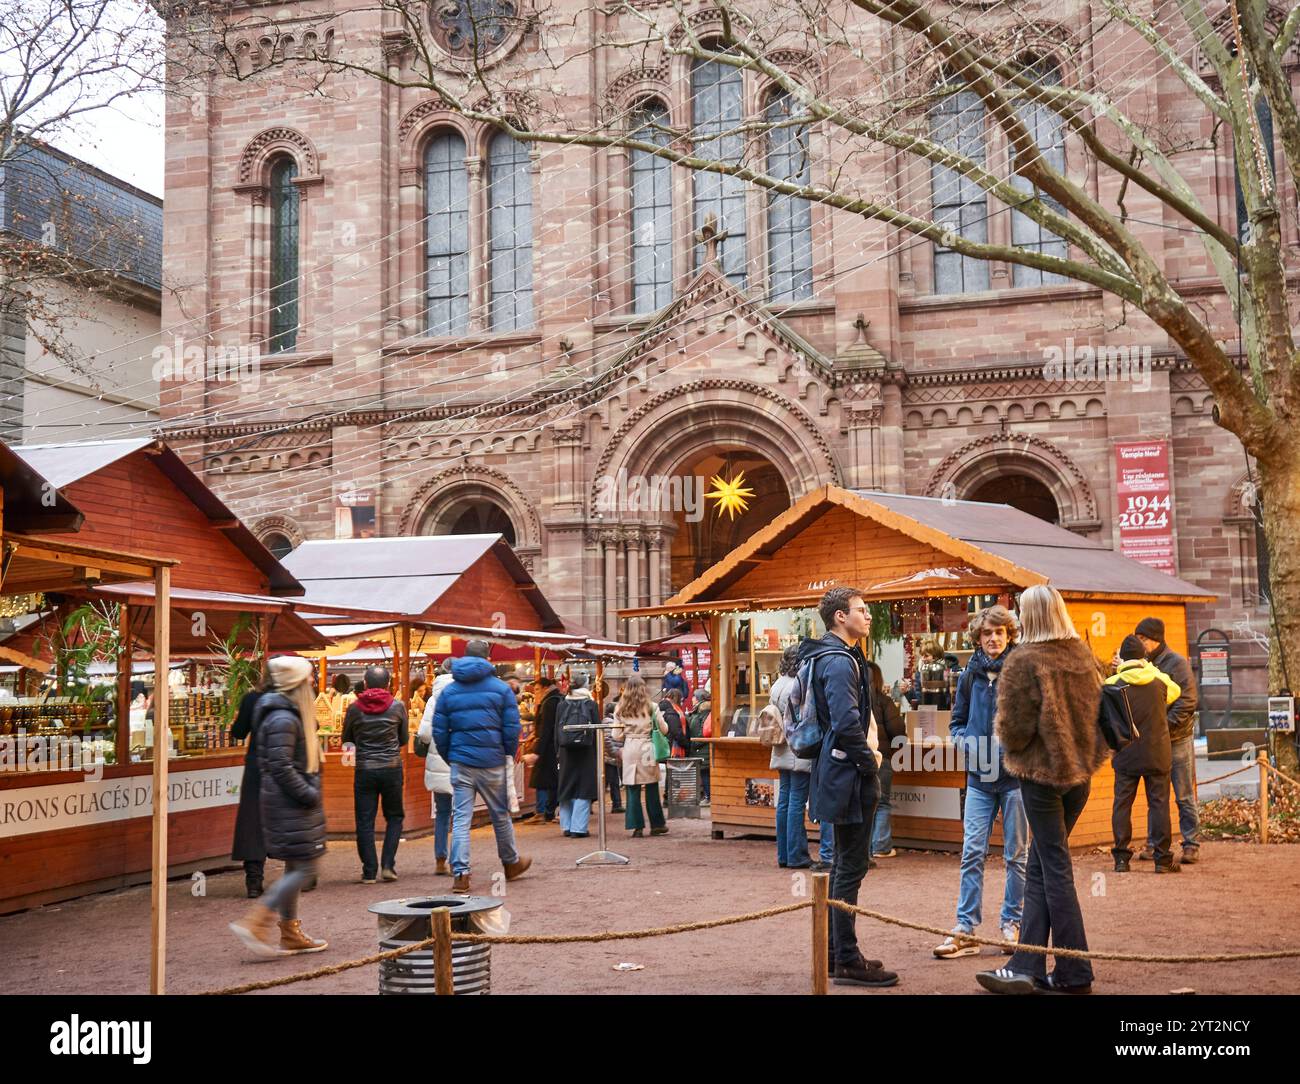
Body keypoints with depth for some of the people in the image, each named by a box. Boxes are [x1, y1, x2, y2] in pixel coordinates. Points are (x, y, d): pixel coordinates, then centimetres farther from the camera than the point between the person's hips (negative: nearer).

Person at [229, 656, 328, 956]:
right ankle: (255, 923, -11)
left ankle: (290, 933, 22)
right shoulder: (283, 720, -19)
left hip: (288, 804, 11)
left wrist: (309, 791, 17)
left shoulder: (289, 715, 14)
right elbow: (280, 766, -24)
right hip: (291, 805, -11)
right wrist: (308, 794, -17)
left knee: (294, 868, 15)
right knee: (304, 869, -9)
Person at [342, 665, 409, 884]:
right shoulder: (397, 707, -2)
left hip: (364, 770, 0)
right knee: (394, 817, 14)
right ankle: (388, 864, 3)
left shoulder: (355, 709, -1)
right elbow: (404, 739, 8)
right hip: (391, 768, 0)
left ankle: (369, 872, 4)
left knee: (365, 822, 5)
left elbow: (346, 739, 11)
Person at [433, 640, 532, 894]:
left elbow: (439, 732, 3)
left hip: (461, 764, 1)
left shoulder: (448, 691, 5)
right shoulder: (501, 688, -1)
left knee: (460, 819, 2)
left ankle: (461, 873, -5)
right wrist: (508, 757, 9)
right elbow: (512, 729, -4)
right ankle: (511, 863, 31)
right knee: (501, 815, 14)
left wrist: (450, 759, 14)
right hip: (492, 764, -1)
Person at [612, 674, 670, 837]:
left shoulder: (620, 709, 0)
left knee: (633, 790, 5)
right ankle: (656, 825, 16)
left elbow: (616, 735, 0)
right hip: (647, 749, -1)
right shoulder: (651, 707, -4)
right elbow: (664, 729, 0)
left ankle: (637, 827, 4)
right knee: (652, 789, 9)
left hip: (629, 751, 1)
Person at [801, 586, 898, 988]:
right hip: (849, 774, -11)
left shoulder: (828, 657, 16)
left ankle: (837, 949, 26)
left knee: (844, 862, 18)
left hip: (837, 770, 11)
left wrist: (868, 747, 11)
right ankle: (847, 961, -2)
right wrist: (870, 759, -12)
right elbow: (847, 724, -25)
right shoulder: (840, 662, -17)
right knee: (852, 865, -6)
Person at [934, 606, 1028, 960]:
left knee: (1017, 854, 8)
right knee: (972, 852, 0)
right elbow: (957, 722, 14)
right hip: (979, 777, 3)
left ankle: (1012, 923, 21)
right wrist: (969, 743, -5)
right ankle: (965, 929, 3)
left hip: (1016, 775, -3)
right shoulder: (970, 675, 6)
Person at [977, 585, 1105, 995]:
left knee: (1054, 868, 2)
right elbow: (1100, 712, 12)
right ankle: (1025, 966, 14)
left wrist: (1002, 732, 4)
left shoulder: (1024, 662, -15)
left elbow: (1013, 730, -16)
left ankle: (1074, 974, 7)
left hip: (1042, 772, -6)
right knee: (1039, 867, 12)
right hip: (1080, 771, 6)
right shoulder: (1084, 656, 4)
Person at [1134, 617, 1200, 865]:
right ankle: (1154, 843, 15)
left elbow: (1187, 702, -16)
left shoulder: (1176, 663, -10)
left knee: (1184, 796, 2)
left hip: (1178, 739, -5)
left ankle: (1191, 845, 9)